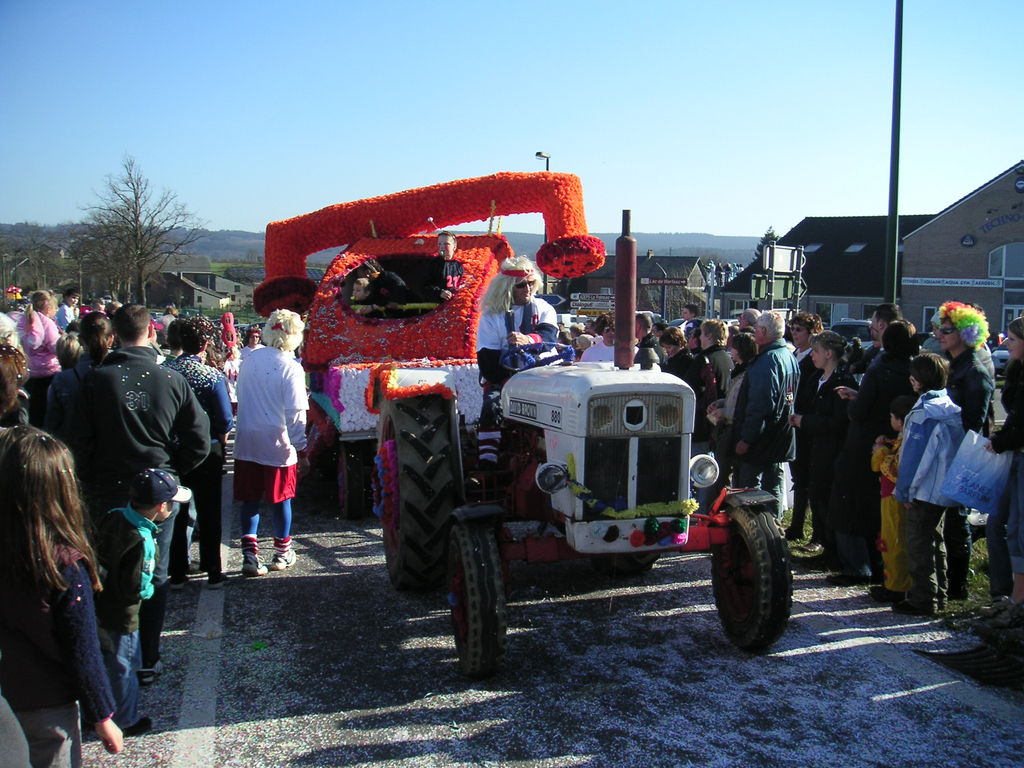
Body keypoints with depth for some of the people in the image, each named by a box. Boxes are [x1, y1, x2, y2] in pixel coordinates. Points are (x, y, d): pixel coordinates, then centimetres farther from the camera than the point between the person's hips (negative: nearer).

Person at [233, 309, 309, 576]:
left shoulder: (250, 360, 3)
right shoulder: (291, 367, -13)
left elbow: (241, 399, 14)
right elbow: (295, 413, -14)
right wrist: (302, 451, -8)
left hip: (247, 443, 4)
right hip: (278, 445, -4)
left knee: (250, 499, 9)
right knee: (281, 498, 11)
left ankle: (249, 556, 6)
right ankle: (282, 553, 24)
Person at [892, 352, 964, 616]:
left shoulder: (924, 412, -19)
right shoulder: (951, 407, 7)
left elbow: (915, 455, -19)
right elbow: (953, 448, 13)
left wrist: (905, 490, -12)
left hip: (924, 490, -9)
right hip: (944, 489, 9)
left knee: (918, 544, 0)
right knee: (934, 540, 19)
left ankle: (923, 599, 4)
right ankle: (938, 594, 28)